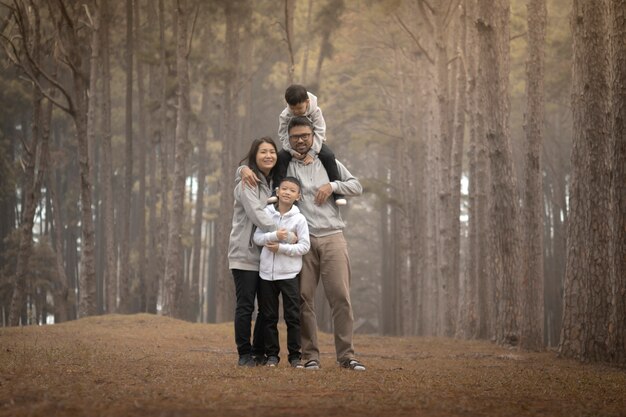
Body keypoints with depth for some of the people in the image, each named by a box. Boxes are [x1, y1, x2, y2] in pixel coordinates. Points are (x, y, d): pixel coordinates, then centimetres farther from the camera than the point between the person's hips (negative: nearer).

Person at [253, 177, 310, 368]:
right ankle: (272, 354, 13)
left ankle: (294, 355, 5)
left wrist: (281, 248, -16)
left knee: (293, 316, -1)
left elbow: (304, 246, -7)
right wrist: (274, 236, -19)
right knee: (269, 316, 7)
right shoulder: (266, 213, 3)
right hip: (267, 272, 2)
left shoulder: (299, 219, -4)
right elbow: (257, 237, -1)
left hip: (289, 274, -2)